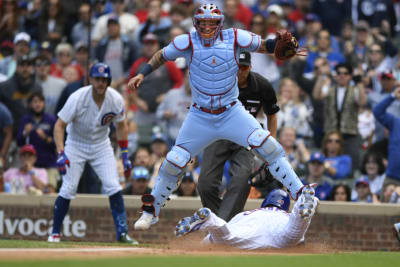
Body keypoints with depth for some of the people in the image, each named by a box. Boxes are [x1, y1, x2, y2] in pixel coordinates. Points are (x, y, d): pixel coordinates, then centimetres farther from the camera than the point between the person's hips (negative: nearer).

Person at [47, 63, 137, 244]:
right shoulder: (78, 98, -24)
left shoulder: (116, 100, -14)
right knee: (68, 189, -11)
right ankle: (55, 232, 5)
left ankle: (122, 233, -6)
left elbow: (121, 126, 3)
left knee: (113, 187, -11)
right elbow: (59, 125, -21)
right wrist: (61, 153, -33)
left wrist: (125, 156, 1)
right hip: (76, 145, -2)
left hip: (101, 146, 2)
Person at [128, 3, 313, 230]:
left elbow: (264, 46, 0)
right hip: (200, 116, 1)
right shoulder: (187, 42, -9)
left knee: (267, 145, -18)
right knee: (174, 162, -1)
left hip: (232, 113, 0)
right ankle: (152, 210, 19)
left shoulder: (235, 39, -10)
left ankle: (300, 194, -11)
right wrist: (142, 74, -7)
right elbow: (162, 56, 5)